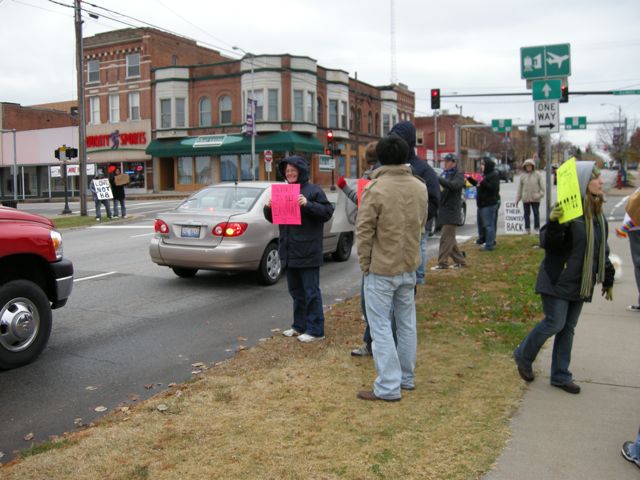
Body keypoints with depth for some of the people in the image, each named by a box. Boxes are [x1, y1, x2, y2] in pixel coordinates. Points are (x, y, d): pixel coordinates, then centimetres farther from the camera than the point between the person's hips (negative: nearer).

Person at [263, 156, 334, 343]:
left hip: (308, 251, -7)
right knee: (296, 291, 16)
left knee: (311, 291, -3)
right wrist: (268, 208, -3)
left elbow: (327, 212, -13)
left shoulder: (314, 190, -6)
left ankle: (315, 330, 3)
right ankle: (299, 325, 27)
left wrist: (308, 204, -25)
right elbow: (273, 218, 18)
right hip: (289, 251, 8)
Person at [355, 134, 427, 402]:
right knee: (406, 323, 17)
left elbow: (364, 232, -14)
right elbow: (422, 225, 11)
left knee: (381, 327, 1)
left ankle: (388, 387, 3)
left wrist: (364, 264, -3)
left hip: (381, 269, -6)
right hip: (409, 267, 6)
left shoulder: (376, 189, -17)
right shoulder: (419, 188, 2)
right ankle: (406, 377, 28)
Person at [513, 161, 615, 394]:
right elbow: (547, 243, -22)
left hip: (580, 283, 8)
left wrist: (607, 279, 20)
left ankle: (561, 375, 23)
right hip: (558, 280, -7)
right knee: (554, 323, -7)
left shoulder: (597, 213, 9)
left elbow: (602, 249, 17)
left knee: (568, 328, 12)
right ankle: (523, 356, 18)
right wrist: (553, 223, -41)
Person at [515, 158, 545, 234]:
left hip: (535, 198, -1)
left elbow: (542, 186, 4)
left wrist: (540, 194, -8)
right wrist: (517, 199, 6)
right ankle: (527, 229, 13)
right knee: (526, 214, 6)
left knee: (536, 213, 4)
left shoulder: (537, 175, 1)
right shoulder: (522, 176, 5)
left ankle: (537, 228, 14)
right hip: (525, 199, 1)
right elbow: (519, 188, 7)